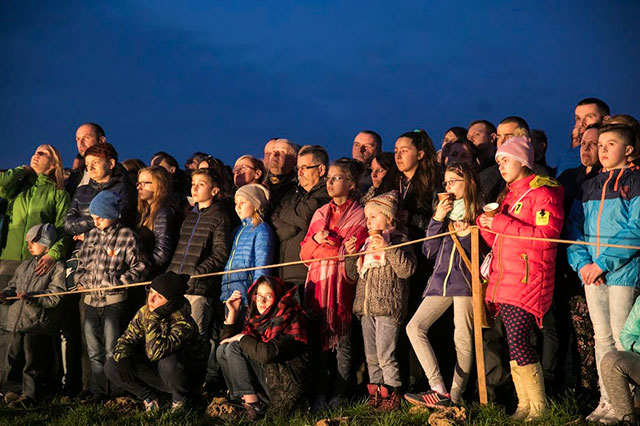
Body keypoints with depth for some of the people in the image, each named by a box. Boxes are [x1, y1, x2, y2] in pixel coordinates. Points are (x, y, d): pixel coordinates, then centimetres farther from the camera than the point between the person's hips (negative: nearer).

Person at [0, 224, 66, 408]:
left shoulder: (57, 267, -4)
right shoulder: (25, 265, 18)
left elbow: (55, 297, -11)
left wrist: (32, 296, -23)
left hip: (38, 325, -6)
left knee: (33, 362, -1)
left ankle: (30, 395, 8)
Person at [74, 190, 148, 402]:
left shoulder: (126, 236, -6)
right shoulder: (91, 235, 12)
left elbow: (139, 268, -6)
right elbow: (82, 263, 23)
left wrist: (117, 281, -13)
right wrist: (80, 280, 6)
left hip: (114, 301, -6)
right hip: (90, 301, 6)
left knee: (112, 350, -3)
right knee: (94, 352, 10)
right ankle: (98, 391, 18)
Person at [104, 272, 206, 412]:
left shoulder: (183, 323, -29)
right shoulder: (144, 312, -7)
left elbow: (155, 353, -39)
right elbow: (127, 338, 0)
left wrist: (155, 318, -39)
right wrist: (122, 358, -21)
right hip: (155, 371, 5)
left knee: (168, 362, -40)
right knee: (111, 366, -13)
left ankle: (180, 400, -9)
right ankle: (148, 396, 6)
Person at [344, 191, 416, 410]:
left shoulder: (399, 240, -3)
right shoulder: (367, 243, 18)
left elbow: (407, 269, -18)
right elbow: (353, 274, 21)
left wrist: (388, 248, -22)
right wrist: (350, 254, 5)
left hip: (388, 308, -7)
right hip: (366, 308, 7)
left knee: (385, 354, -8)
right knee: (371, 355, 11)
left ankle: (392, 394, 2)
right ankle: (375, 391, 20)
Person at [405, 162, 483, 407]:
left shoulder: (479, 214, 2)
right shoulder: (444, 211, 18)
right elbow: (429, 251, 10)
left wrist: (468, 235, -14)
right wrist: (437, 220, 0)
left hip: (464, 282, -6)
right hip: (441, 281, 6)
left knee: (463, 338, -5)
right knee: (415, 327, -7)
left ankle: (455, 396, 3)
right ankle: (439, 389, -14)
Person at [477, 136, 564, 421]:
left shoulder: (543, 192, -4)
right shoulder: (508, 195, 22)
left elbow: (547, 234, -17)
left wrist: (503, 224, -16)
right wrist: (485, 224, 4)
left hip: (528, 279, -8)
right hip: (504, 280, 8)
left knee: (517, 341, -13)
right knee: (514, 343, 7)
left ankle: (539, 406, -2)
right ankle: (524, 405, 13)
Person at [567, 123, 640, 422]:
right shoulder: (589, 187, 16)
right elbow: (575, 227, 11)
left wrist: (603, 263, -16)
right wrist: (582, 263, -5)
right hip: (592, 273, 6)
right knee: (602, 337, 10)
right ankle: (607, 401, 17)